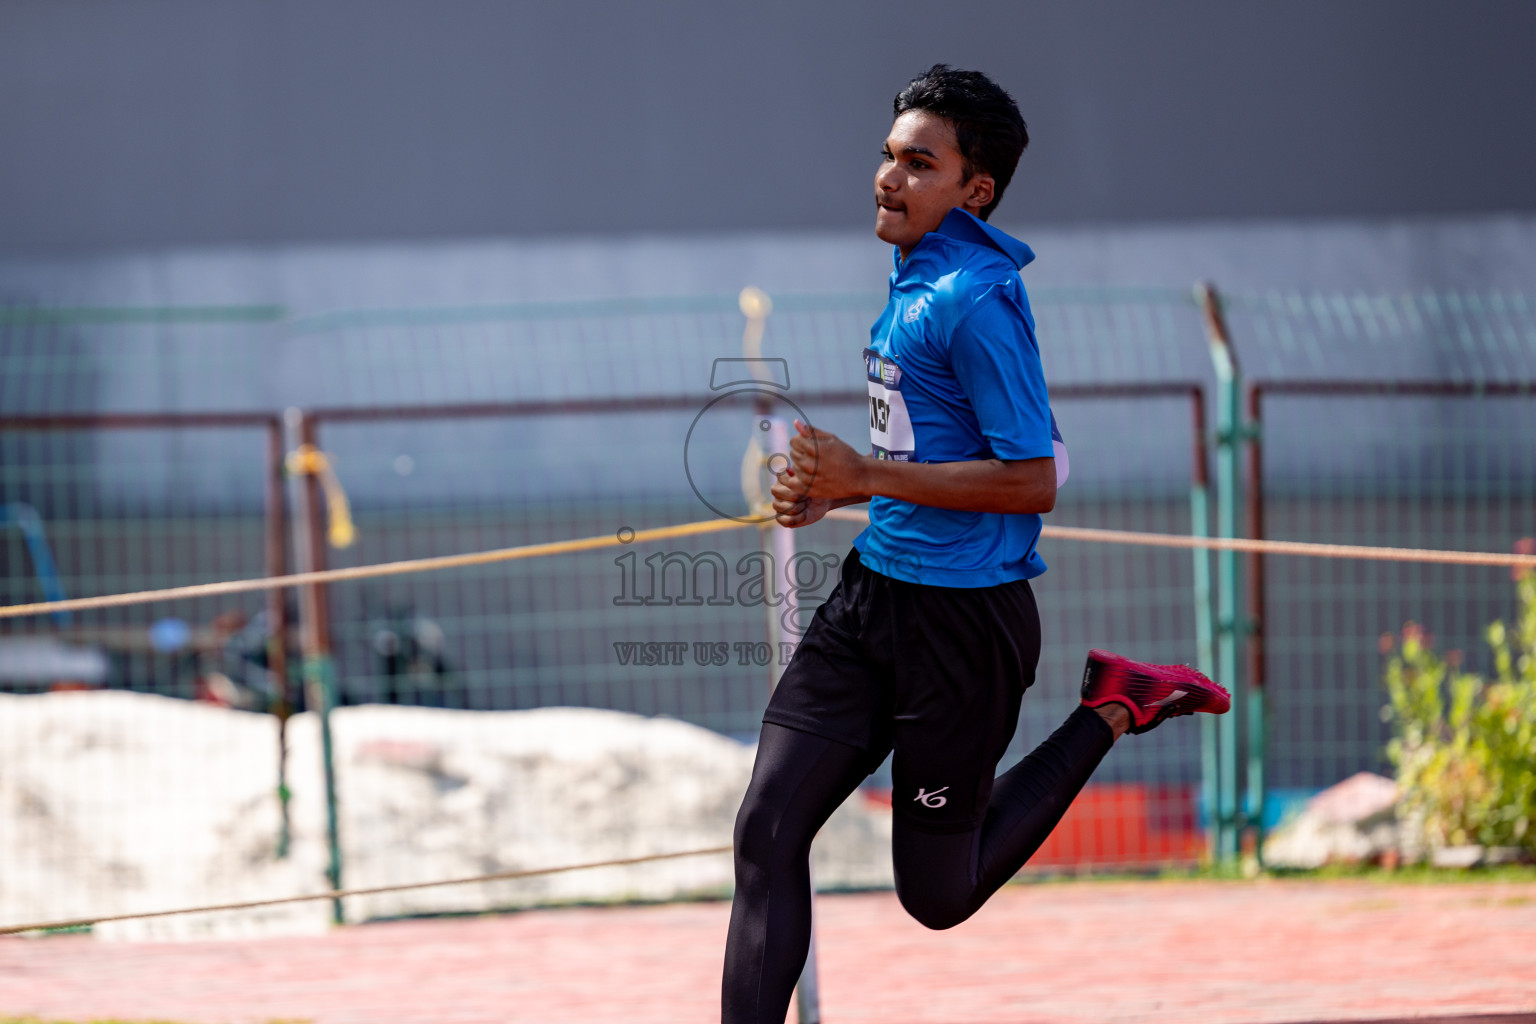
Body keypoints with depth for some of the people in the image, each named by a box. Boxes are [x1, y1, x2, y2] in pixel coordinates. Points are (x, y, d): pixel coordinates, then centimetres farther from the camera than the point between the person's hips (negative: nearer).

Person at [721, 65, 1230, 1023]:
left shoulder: (978, 297, -18)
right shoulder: (916, 280, 11)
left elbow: (1031, 480, -22)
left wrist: (868, 476, -21)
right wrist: (831, 491, 10)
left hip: (963, 618, -8)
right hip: (874, 589, 8)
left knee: (939, 897, 6)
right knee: (766, 834, -4)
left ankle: (1113, 707, 15)